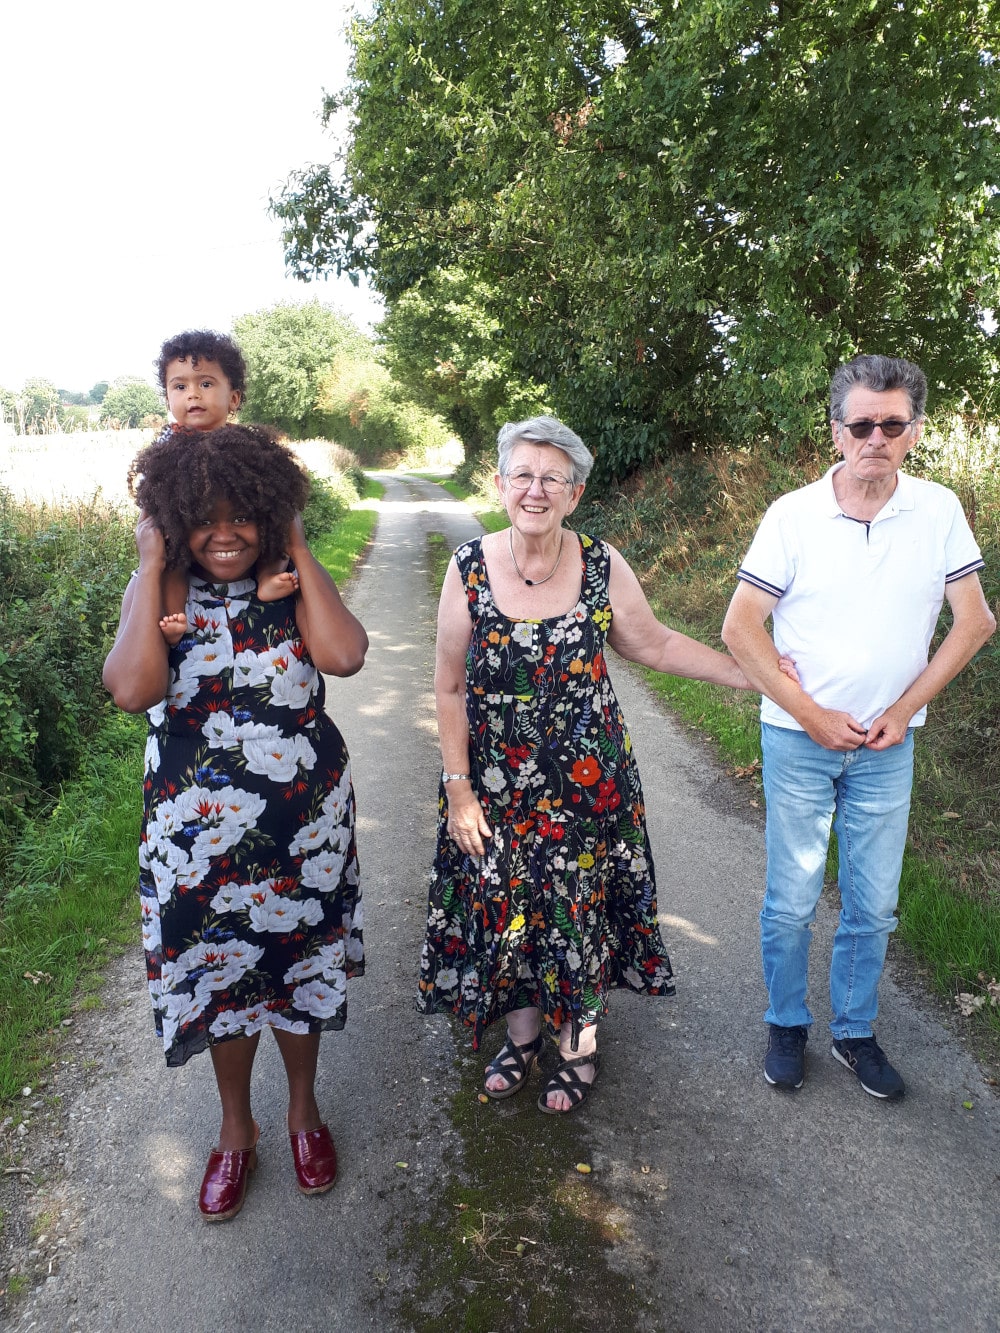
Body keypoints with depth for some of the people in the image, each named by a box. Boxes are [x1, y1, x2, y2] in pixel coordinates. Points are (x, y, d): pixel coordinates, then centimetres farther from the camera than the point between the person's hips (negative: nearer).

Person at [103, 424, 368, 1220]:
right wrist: (151, 570, -21)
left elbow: (345, 656, -27)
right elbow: (132, 690, -26)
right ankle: (236, 1129, 43)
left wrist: (298, 554, -19)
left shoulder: (292, 587, -6)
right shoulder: (156, 595, -7)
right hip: (201, 835, 0)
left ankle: (304, 1108, 45)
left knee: (297, 966, 18)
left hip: (303, 824, 0)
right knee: (219, 973, 16)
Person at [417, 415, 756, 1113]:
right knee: (504, 904, 13)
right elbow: (451, 688, -5)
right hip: (497, 780, 1)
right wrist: (458, 787, -6)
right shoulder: (471, 566, -10)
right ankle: (523, 1033, 42)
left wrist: (752, 674, 4)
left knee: (580, 908, 12)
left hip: (586, 779, 0)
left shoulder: (602, 565, -9)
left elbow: (654, 644, 5)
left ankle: (579, 1043, 39)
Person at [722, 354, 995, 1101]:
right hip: (799, 738, -2)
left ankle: (855, 1031, 33)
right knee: (792, 901, 7)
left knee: (874, 904, 12)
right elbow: (740, 629, -9)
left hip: (889, 743, 2)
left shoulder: (939, 511, -3)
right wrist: (813, 715, -11)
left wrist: (903, 711, -5)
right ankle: (788, 1026, 30)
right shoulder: (794, 515, -10)